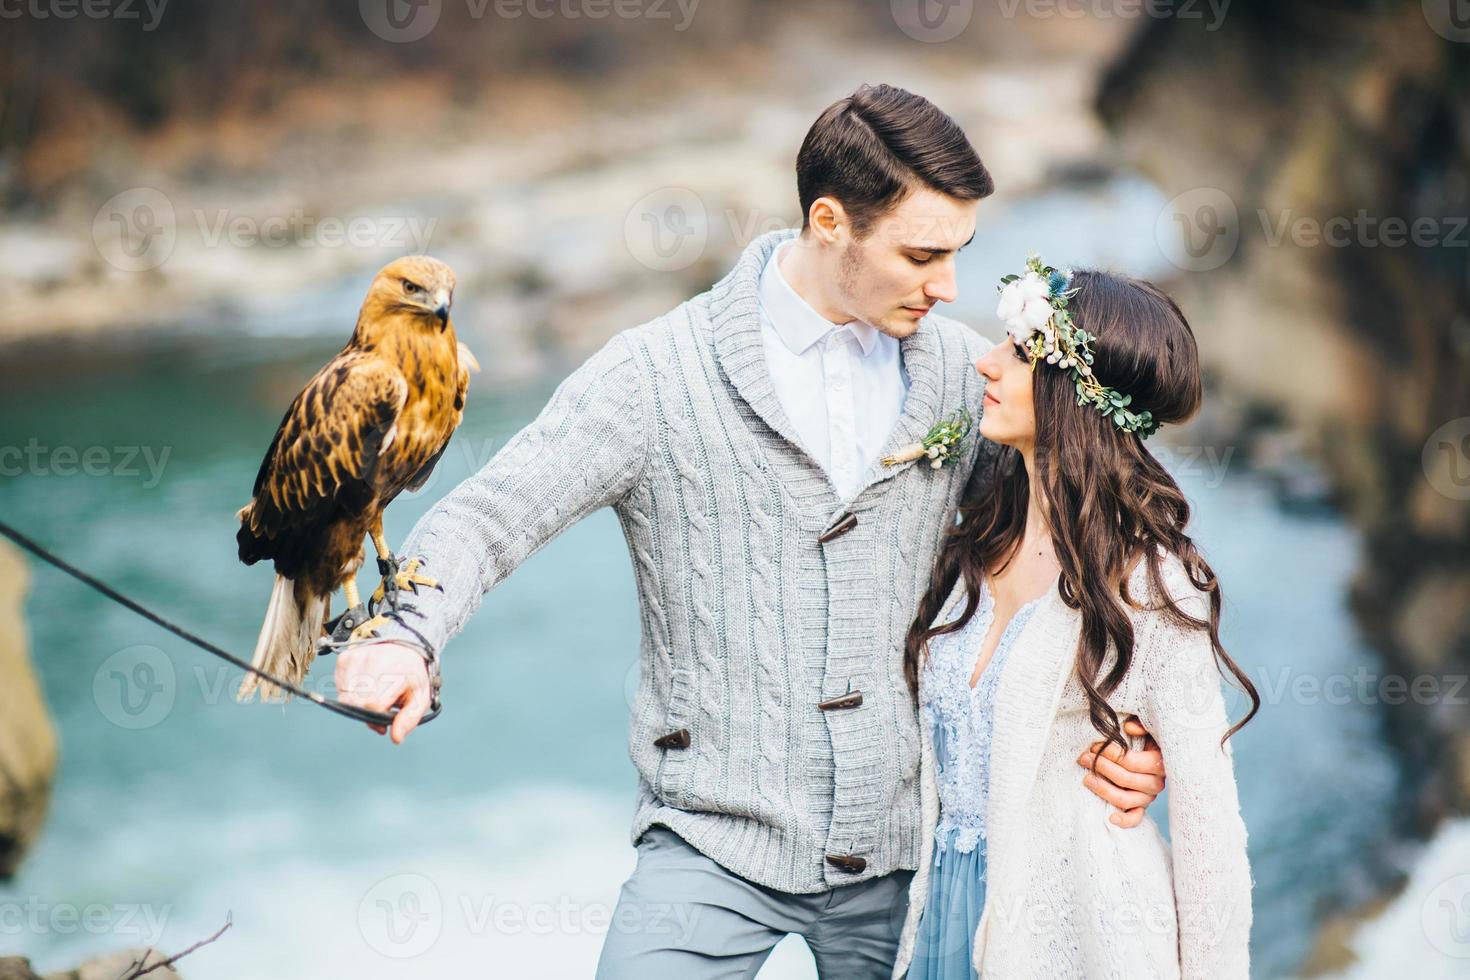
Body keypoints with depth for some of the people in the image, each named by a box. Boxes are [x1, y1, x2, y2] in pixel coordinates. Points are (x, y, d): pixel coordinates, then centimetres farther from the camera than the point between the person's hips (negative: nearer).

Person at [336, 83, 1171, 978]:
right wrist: (407, 638, -31)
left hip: (906, 847, 4)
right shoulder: (658, 374, -8)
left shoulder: (965, 371, 3)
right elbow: (488, 517, -11)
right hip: (718, 847, -3)